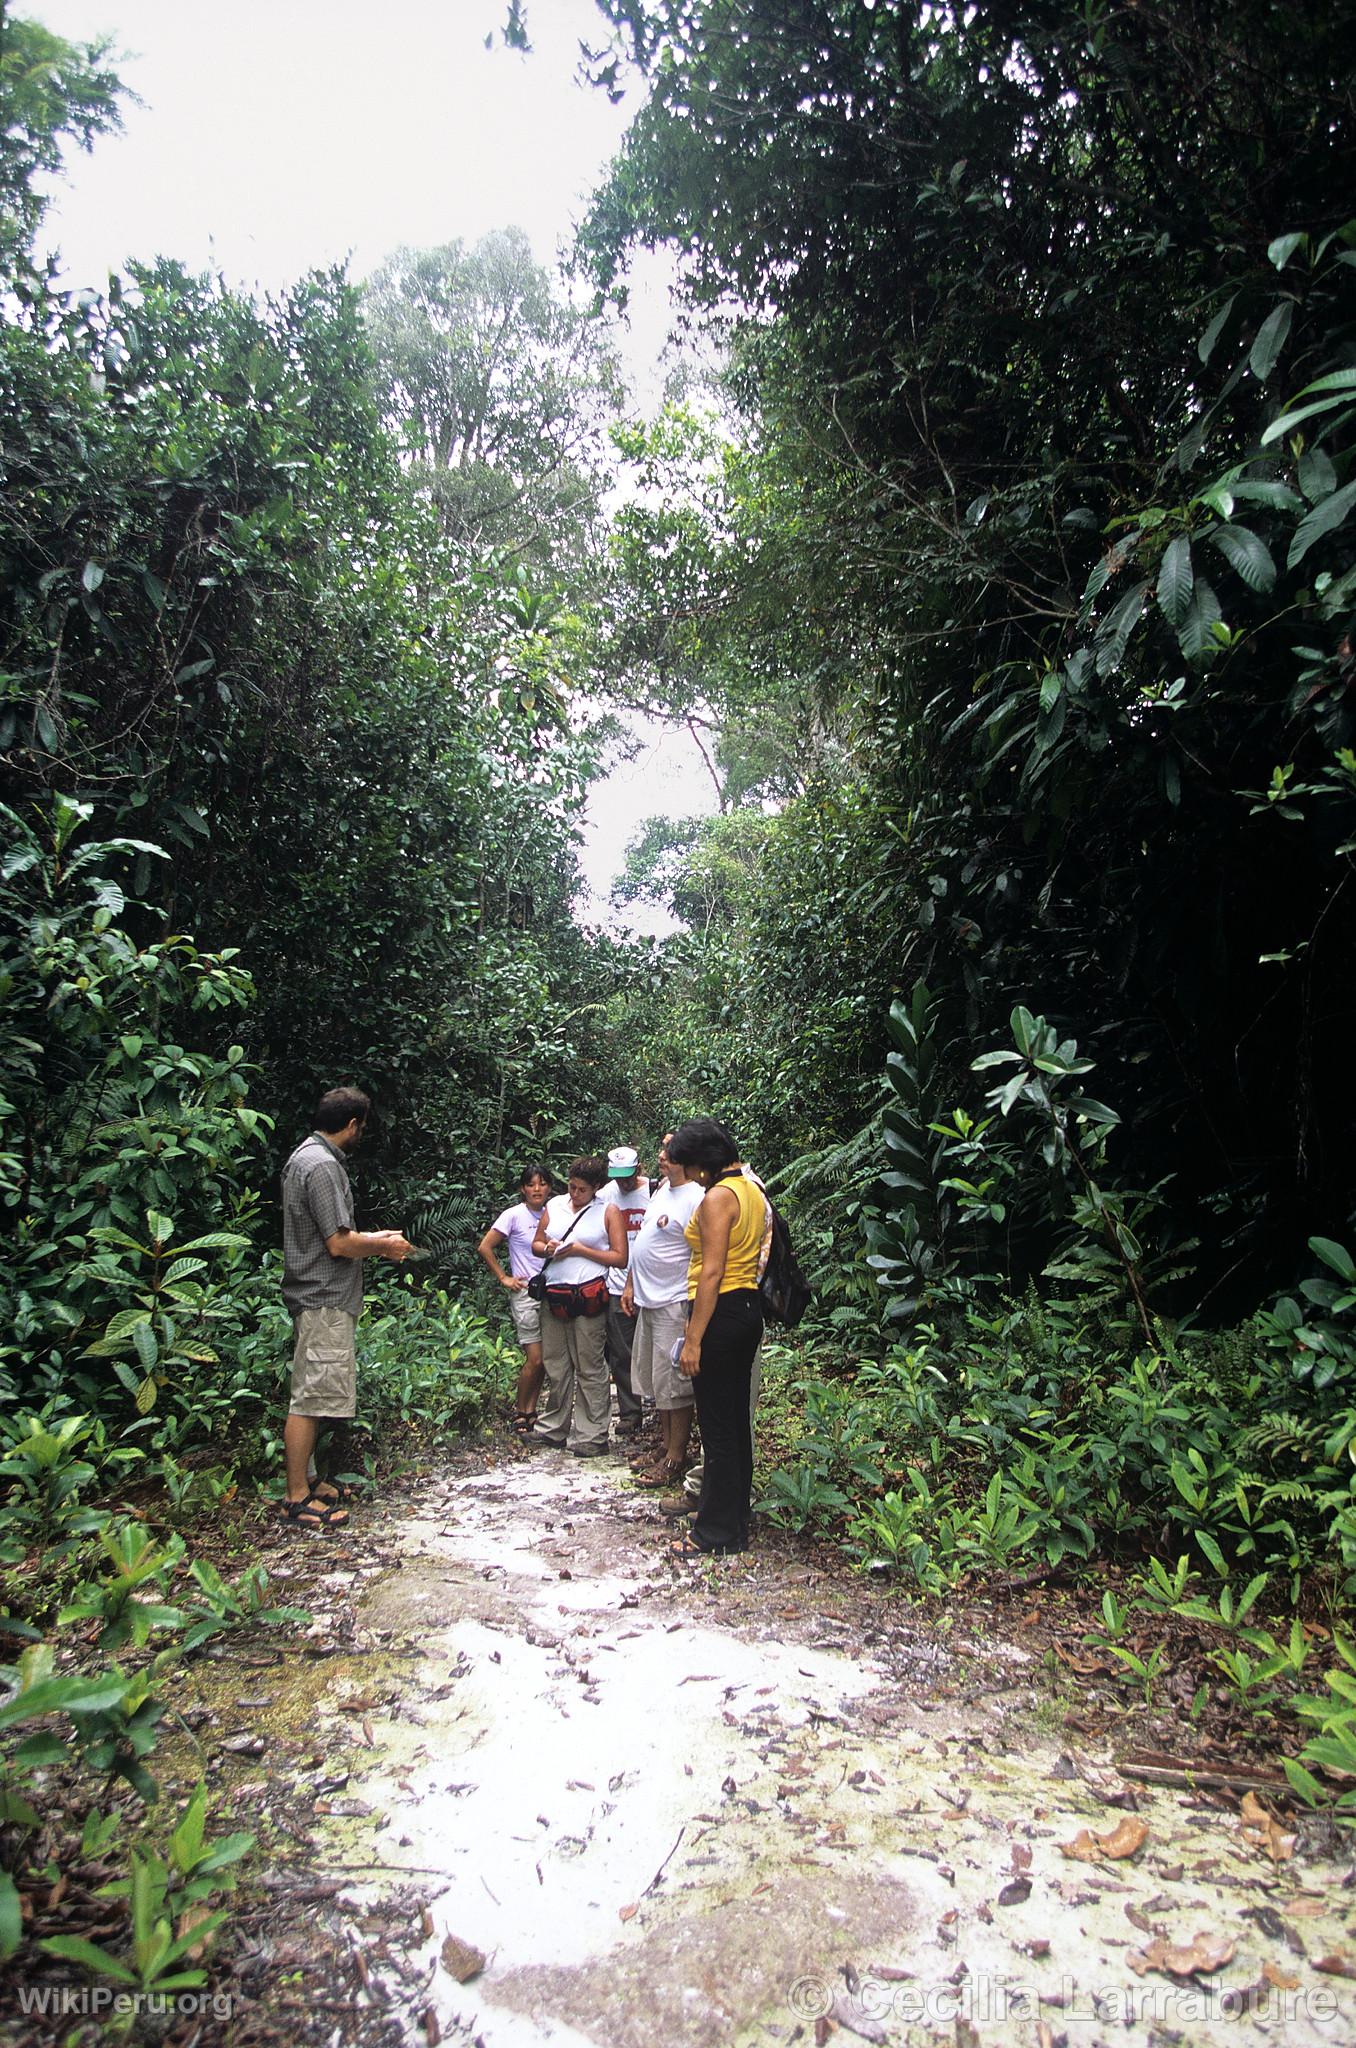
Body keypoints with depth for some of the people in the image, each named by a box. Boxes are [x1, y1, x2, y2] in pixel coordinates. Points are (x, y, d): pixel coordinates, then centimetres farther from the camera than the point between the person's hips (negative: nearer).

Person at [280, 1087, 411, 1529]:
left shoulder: (307, 1157, 15)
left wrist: (373, 1239, 17)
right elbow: (339, 1244, -21)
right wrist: (383, 1245, -5)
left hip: (320, 1298, 11)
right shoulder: (323, 1165, -18)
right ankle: (298, 1499, 1)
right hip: (324, 1299, -11)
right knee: (311, 1399, -5)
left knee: (312, 1397, 16)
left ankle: (306, 1481, 25)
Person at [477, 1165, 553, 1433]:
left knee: (544, 1359, 7)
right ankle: (520, 1412, 11)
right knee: (535, 1359, -7)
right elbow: (485, 1247, -6)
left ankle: (531, 1410, 20)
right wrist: (504, 1278, -5)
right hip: (526, 1293, -5)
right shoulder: (514, 1215, -8)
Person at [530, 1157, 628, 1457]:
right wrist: (548, 1248, -4)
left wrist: (580, 1250, -12)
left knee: (589, 1369, -1)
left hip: (588, 1296, -5)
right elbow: (536, 1244, 19)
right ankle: (553, 1429, 26)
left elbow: (620, 1257, -6)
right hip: (554, 1295, 5)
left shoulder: (609, 1211, -1)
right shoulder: (554, 1205, 11)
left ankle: (591, 1437, 7)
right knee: (555, 1366, 13)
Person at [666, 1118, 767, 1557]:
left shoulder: (718, 1198, -17)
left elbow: (711, 1272, -21)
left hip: (720, 1311, -10)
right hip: (749, 1308, 10)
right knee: (736, 1419, 17)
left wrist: (694, 1339, -19)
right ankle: (736, 1522, 28)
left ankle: (716, 1534, 9)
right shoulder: (752, 1190, 12)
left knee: (717, 1426, -1)